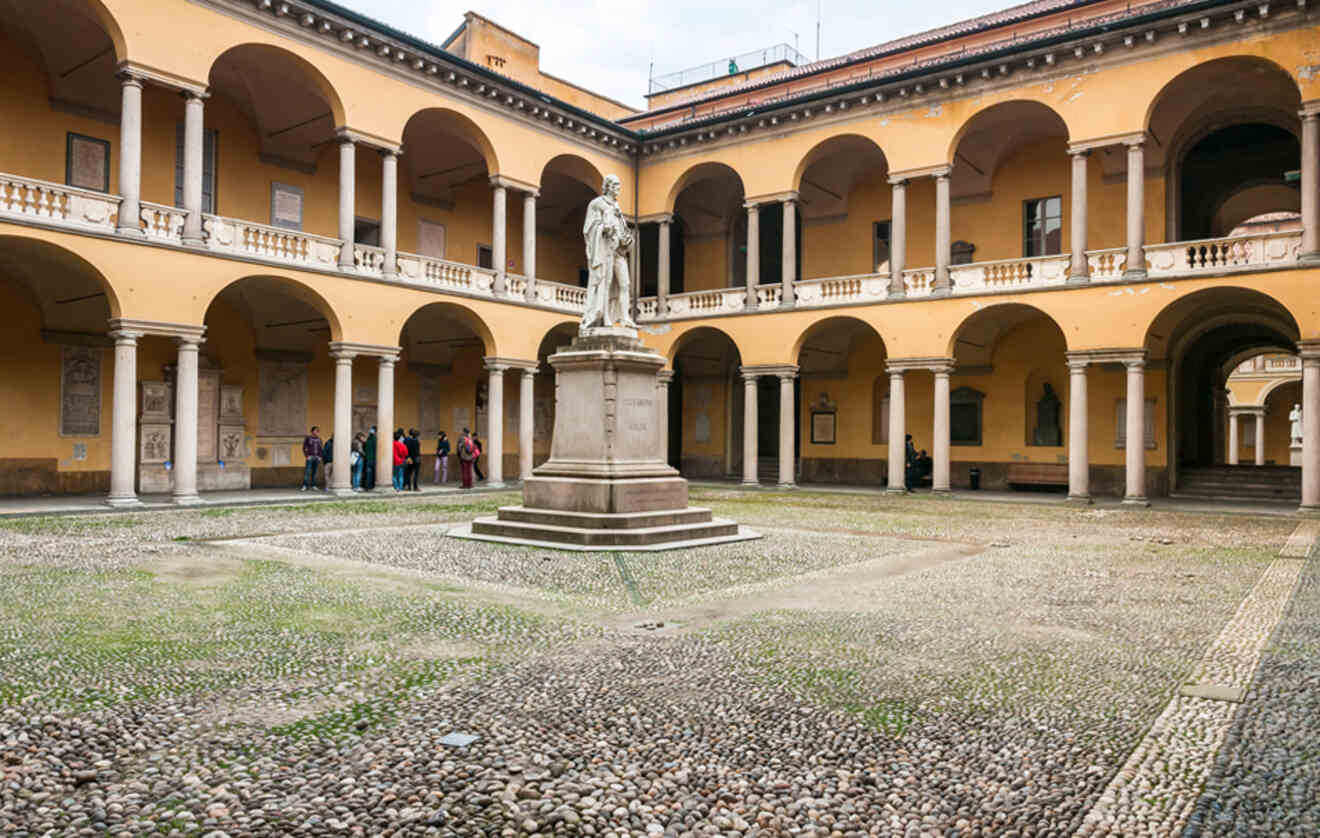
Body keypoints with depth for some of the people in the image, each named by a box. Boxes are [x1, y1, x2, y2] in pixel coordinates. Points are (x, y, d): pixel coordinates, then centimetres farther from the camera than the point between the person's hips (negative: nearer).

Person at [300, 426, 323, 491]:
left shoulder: (319, 439, 11)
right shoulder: (307, 438, -2)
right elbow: (304, 447, -3)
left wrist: (320, 457, 3)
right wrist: (307, 456, -12)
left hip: (317, 458, 4)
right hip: (310, 457, -4)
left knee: (314, 472, 4)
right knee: (307, 471, -12)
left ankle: (313, 485, 8)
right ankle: (305, 486, -14)